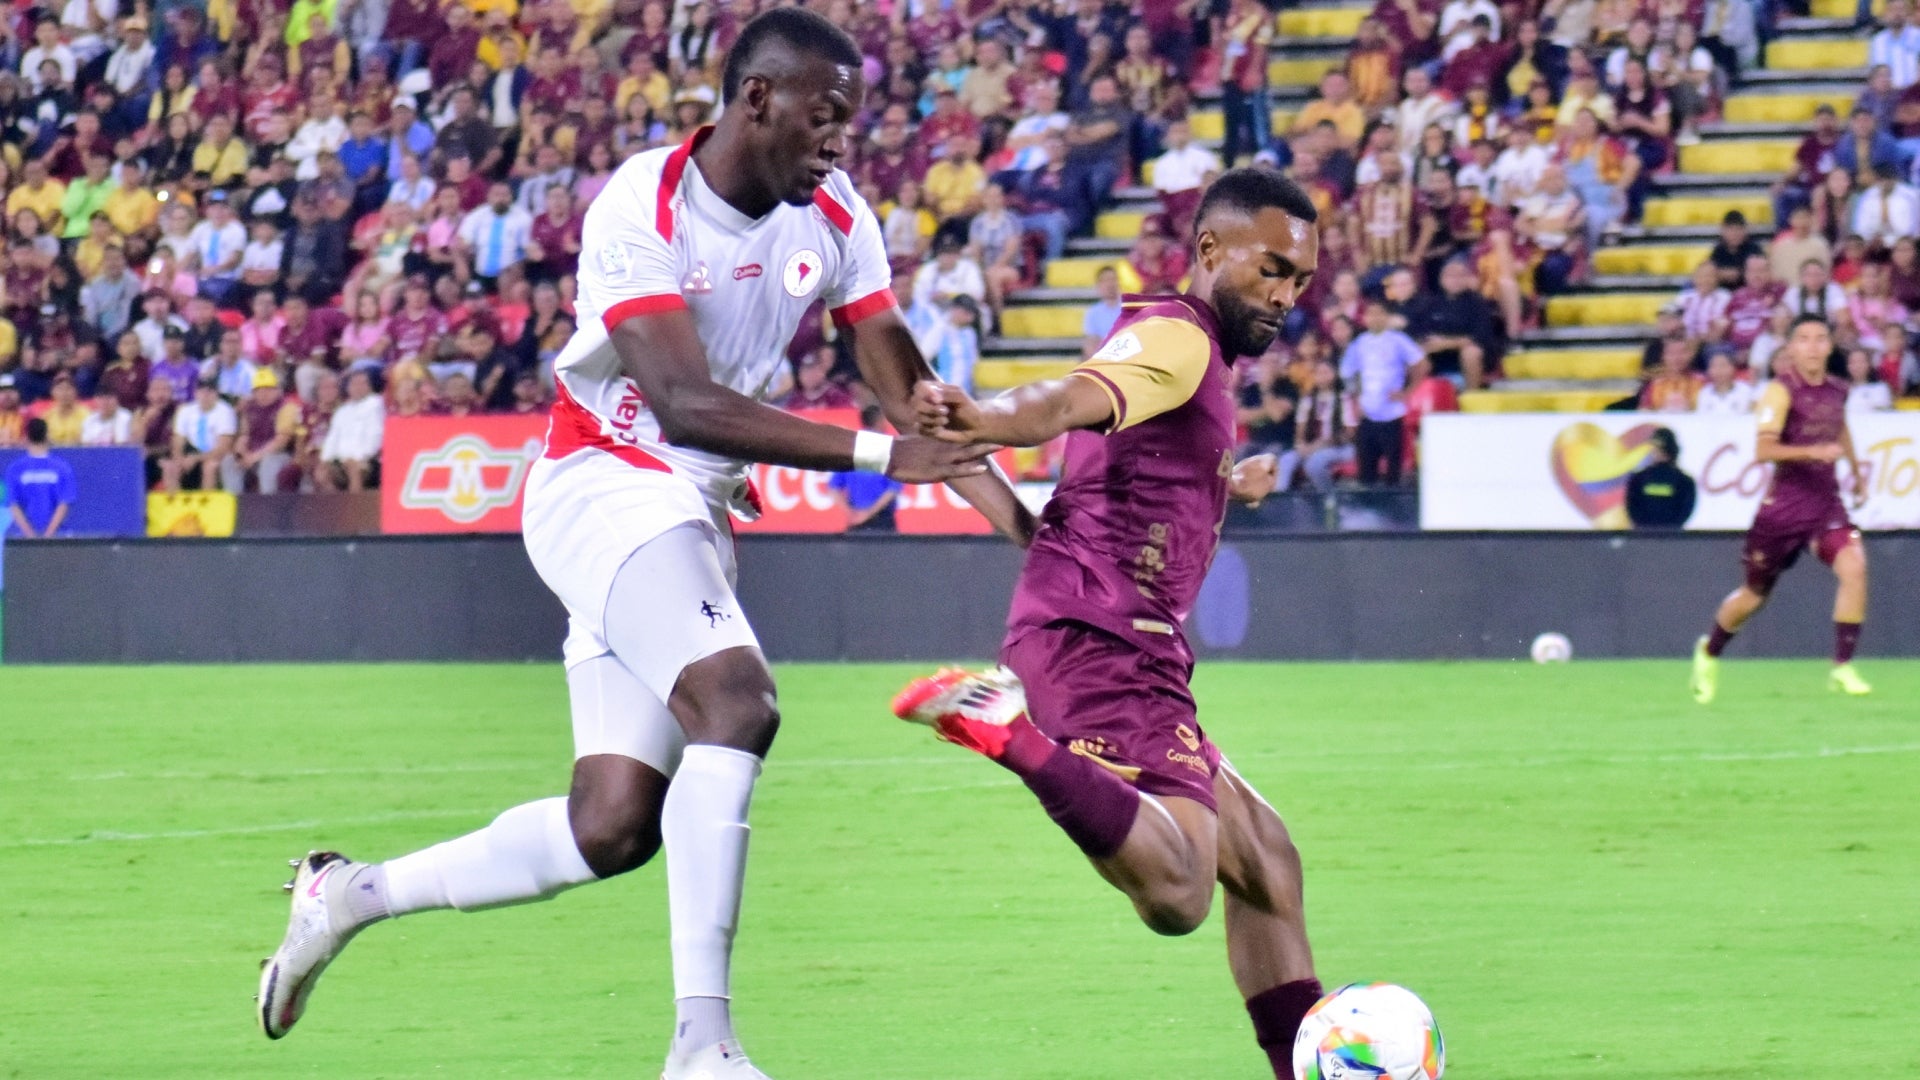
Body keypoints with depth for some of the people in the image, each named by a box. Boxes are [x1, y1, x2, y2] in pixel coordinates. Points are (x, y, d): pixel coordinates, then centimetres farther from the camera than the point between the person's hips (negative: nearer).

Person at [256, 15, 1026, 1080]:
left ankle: (352, 894, 20)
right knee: (737, 702, -30)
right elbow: (685, 403, -29)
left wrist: (1022, 522, -8)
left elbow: (910, 392, 5)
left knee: (612, 826, 0)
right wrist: (878, 454, -34)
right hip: (604, 484, -7)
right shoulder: (642, 209, -19)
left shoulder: (834, 219, 1)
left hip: (695, 516, 7)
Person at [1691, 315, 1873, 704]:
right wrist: (1814, 452, -33)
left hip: (1826, 503, 4)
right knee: (1755, 594, 10)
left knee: (1854, 567, -21)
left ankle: (1842, 668, -14)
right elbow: (1763, 450, -24)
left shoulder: (1837, 391, 6)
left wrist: (1856, 470, 32)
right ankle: (1709, 653, 39)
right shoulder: (1781, 391, -14)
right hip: (1784, 506, -4)